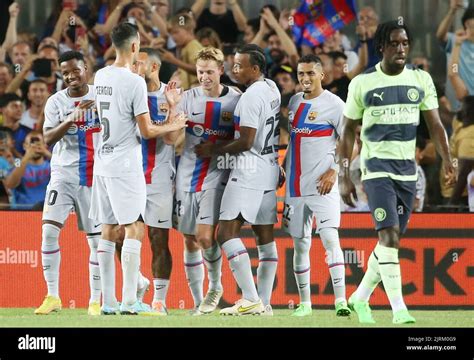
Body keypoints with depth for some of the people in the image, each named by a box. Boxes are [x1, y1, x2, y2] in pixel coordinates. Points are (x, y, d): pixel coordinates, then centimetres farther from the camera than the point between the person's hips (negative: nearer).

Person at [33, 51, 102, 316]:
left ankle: (96, 301, 11)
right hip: (64, 173, 0)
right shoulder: (56, 102, 0)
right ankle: (52, 296, -5)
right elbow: (48, 138, -11)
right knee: (50, 230, -13)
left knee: (97, 238, 3)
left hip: (95, 175, 1)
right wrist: (71, 118, -26)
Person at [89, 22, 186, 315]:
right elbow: (146, 131, -12)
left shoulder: (101, 77, 8)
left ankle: (108, 301, 10)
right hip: (125, 164, -7)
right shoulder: (135, 82, -14)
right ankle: (129, 301, -11)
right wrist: (173, 126, 6)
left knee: (109, 231, 9)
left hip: (103, 163, 7)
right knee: (134, 229, -5)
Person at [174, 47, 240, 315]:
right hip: (188, 177, 3)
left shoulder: (236, 101, -1)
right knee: (190, 242, 6)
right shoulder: (189, 98, 2)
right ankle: (198, 303, 16)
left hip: (217, 176, -3)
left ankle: (216, 286, 9)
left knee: (205, 237, -16)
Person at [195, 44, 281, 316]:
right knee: (266, 237, 10)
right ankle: (264, 303, 11)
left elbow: (246, 142, -19)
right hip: (270, 171, 10)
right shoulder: (273, 89, 12)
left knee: (227, 232, -11)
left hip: (249, 173, -10)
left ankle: (251, 300, -18)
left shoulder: (251, 97, -17)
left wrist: (214, 150, -7)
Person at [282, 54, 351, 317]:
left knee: (330, 238, -16)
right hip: (295, 185, 6)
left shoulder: (333, 104, -7)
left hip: (322, 185, -6)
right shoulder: (294, 101, 13)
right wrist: (286, 168, 19)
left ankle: (340, 300, -20)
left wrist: (333, 171, -16)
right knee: (300, 244, 9)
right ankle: (304, 303, 17)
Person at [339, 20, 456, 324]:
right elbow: (349, 131, 4)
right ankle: (399, 308, -20)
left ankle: (361, 297, 26)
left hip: (408, 168, 4)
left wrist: (448, 161, -12)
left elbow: (435, 124, 3)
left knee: (393, 239, 8)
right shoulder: (362, 83, -2)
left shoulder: (421, 80, 4)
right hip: (377, 165, -4)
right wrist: (345, 176, -1)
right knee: (388, 233, -18)